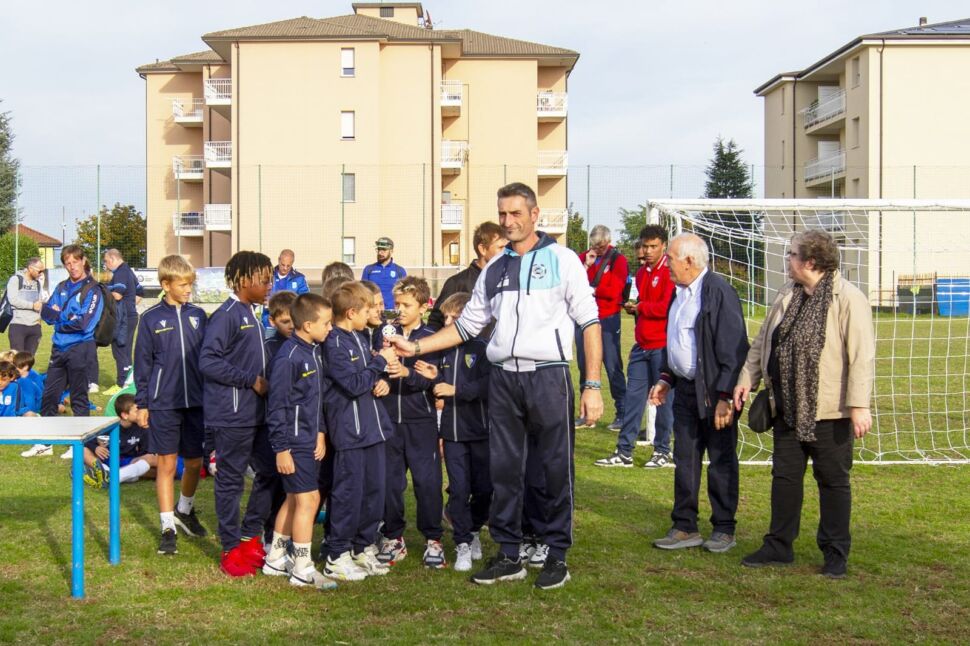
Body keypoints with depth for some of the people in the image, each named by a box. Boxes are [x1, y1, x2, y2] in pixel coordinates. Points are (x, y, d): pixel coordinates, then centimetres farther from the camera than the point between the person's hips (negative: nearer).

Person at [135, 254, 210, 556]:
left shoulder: (198, 315, 6)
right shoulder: (151, 318, -2)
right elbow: (143, 362, 1)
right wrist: (141, 403, 0)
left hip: (195, 401, 3)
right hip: (163, 403, -3)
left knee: (194, 462, 11)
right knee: (167, 464, 2)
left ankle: (185, 510, 37)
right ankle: (168, 527, 11)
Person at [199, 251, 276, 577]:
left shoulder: (252, 315, 13)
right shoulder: (226, 315, -14)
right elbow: (208, 361, -21)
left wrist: (262, 381, 8)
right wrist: (251, 381, -19)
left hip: (256, 413, 9)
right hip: (232, 415, -9)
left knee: (270, 471, 13)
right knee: (231, 480, 2)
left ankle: (250, 536, 26)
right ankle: (232, 549, 12)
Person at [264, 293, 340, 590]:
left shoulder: (314, 352, 9)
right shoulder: (288, 358, -18)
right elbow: (277, 406, -17)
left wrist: (320, 433, 10)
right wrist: (281, 448, -16)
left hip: (310, 441, 9)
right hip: (294, 442, -9)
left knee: (294, 499, 16)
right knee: (309, 499, -6)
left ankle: (276, 558, 28)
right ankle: (303, 569, 3)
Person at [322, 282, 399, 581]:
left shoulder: (358, 339, 14)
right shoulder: (334, 343, -14)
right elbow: (353, 384, -20)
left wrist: (382, 362, 1)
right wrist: (381, 362, -12)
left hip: (372, 425, 9)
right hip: (350, 428, -9)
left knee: (374, 490, 13)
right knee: (348, 492, -3)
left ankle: (363, 548, 25)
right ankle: (336, 558, 6)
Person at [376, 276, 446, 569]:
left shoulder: (431, 338, -1)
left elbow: (430, 379, -12)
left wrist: (407, 372, -29)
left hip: (420, 420, -3)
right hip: (389, 418, 3)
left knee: (427, 480, -2)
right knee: (390, 480, 8)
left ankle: (433, 539, 11)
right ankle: (393, 538, 21)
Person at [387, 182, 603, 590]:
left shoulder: (561, 260, 0)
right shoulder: (494, 269, 14)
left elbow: (589, 322, -3)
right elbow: (467, 325, 19)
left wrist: (593, 386, -9)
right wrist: (416, 347, 10)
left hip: (548, 376, -4)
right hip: (503, 378, 5)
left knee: (555, 469, 1)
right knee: (504, 470, 8)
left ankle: (556, 556, 13)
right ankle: (508, 556, 18)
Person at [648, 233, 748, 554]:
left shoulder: (719, 291, -16)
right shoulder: (680, 292, 11)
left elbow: (733, 349, -18)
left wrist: (724, 397, -20)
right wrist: (666, 378, 13)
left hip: (714, 393, -8)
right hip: (685, 389, 8)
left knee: (721, 462, 5)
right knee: (685, 461, 11)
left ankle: (724, 528, 17)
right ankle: (685, 527, 20)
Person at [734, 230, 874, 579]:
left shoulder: (849, 299, -14)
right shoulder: (787, 296, 9)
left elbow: (862, 355, -18)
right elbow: (762, 340, 18)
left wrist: (859, 405, -22)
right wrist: (748, 377, 10)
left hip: (829, 410, -7)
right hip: (789, 408, 7)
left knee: (833, 481, 6)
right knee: (784, 477, 13)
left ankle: (836, 554, 18)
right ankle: (779, 546, 25)